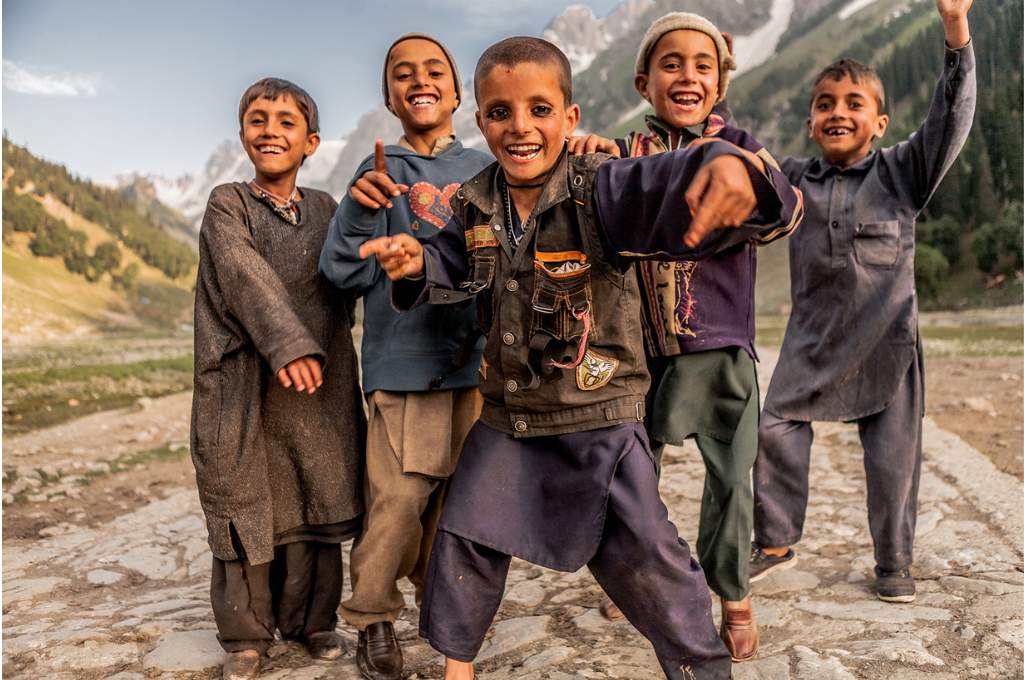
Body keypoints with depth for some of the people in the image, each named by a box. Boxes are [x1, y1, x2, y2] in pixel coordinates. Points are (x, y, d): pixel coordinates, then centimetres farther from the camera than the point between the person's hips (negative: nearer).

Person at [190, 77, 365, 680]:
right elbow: (246, 275, -15)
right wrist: (287, 344, -29)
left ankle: (311, 619, 26)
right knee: (246, 510, 4)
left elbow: (345, 283, 15)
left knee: (315, 507, 9)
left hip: (320, 386, 3)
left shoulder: (325, 209, 12)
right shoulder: (227, 205, 1)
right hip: (245, 388, -3)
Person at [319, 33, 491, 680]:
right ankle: (374, 617, 15)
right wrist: (358, 210, -19)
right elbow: (347, 273, -3)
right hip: (404, 362, -2)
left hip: (478, 362, 2)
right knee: (397, 499, -7)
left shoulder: (485, 169, 8)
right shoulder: (379, 173, 4)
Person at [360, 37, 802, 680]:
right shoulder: (476, 205, -1)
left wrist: (731, 165, -58)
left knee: (644, 552, 1)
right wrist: (415, 262, -10)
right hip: (505, 420, 5)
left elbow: (668, 185, -35)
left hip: (601, 419, -4)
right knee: (463, 540, 14)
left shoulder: (600, 189, -18)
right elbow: (451, 264, 13)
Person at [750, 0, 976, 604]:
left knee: (893, 454, 5)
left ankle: (895, 563, 25)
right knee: (776, 432, -2)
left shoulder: (902, 171, -2)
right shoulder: (796, 179, 6)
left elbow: (951, 118, -12)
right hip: (813, 340, 2)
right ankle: (776, 543, 18)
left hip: (885, 341, -2)